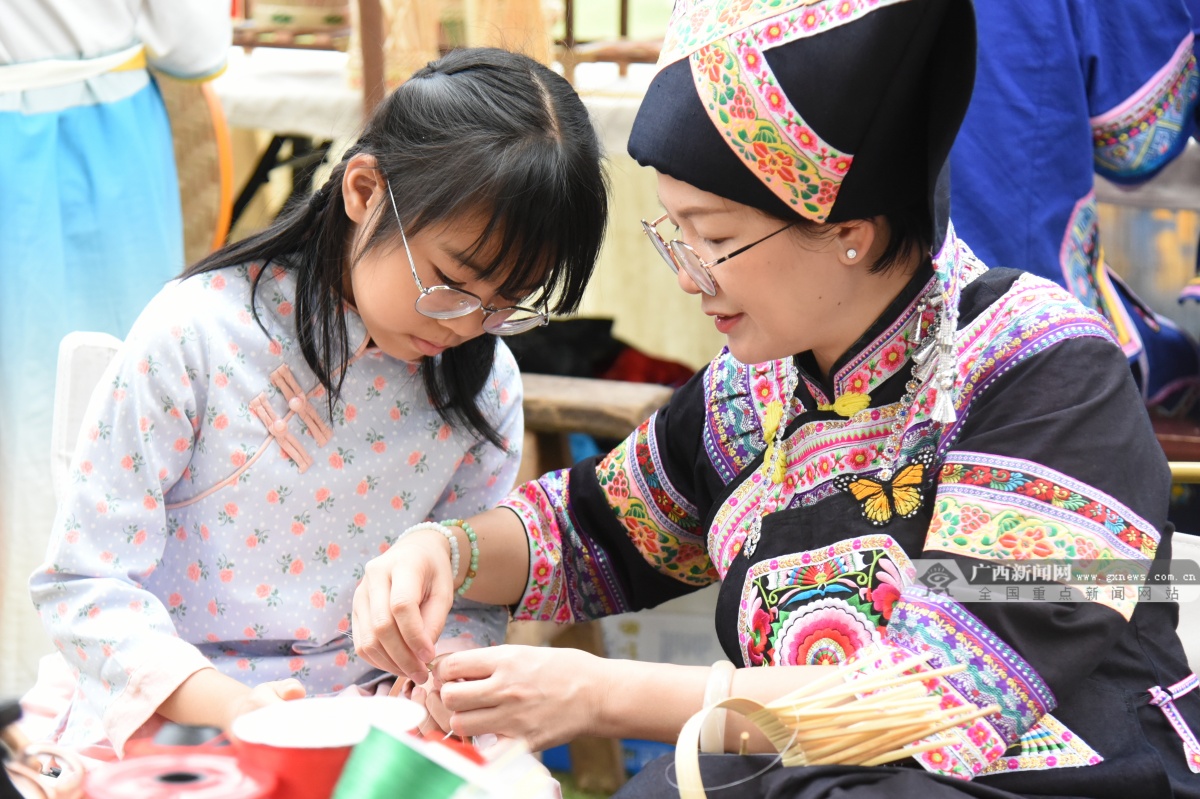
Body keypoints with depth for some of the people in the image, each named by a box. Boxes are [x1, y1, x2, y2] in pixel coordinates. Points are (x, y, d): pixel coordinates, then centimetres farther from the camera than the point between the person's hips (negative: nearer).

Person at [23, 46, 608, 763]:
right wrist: (224, 705, -24)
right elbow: (84, 582, -10)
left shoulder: (485, 385, 1)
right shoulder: (199, 334, -11)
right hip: (171, 722, -1)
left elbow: (471, 600, 10)